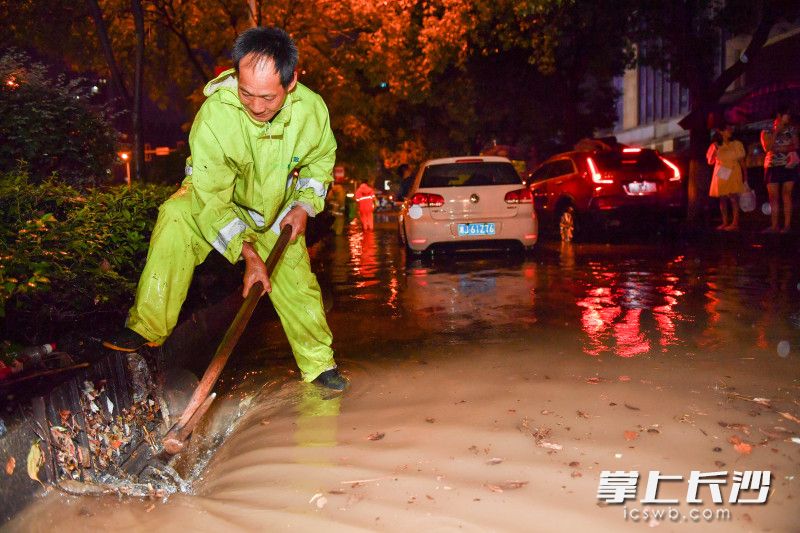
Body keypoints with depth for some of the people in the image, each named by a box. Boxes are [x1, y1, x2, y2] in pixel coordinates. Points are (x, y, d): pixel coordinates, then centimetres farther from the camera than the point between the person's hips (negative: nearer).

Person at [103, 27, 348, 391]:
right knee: (175, 218, -31)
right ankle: (146, 327, -20)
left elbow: (322, 158, -1)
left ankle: (319, 364, 19)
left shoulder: (312, 109, -24)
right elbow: (212, 200, -29)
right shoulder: (214, 115, -35)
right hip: (216, 199, -2)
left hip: (276, 209, 2)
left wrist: (304, 204, -13)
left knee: (297, 281, -2)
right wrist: (248, 255, -31)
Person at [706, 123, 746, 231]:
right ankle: (725, 222, 7)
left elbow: (742, 161, 6)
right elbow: (710, 162, 6)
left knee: (733, 198, -12)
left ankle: (735, 223, -14)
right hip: (720, 175, 2)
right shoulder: (716, 145, 8)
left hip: (733, 174, -2)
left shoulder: (737, 144, 5)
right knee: (722, 198, 1)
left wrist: (745, 176, 1)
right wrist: (714, 149, -9)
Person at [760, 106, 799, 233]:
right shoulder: (767, 132, 3)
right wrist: (776, 132, -12)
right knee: (773, 197, -1)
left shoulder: (791, 129, 9)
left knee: (787, 195, -4)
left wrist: (784, 149, -13)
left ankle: (787, 225, -3)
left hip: (788, 166, 1)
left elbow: (796, 145, 3)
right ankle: (774, 226, 3)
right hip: (772, 166, -1)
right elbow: (768, 148, -10)